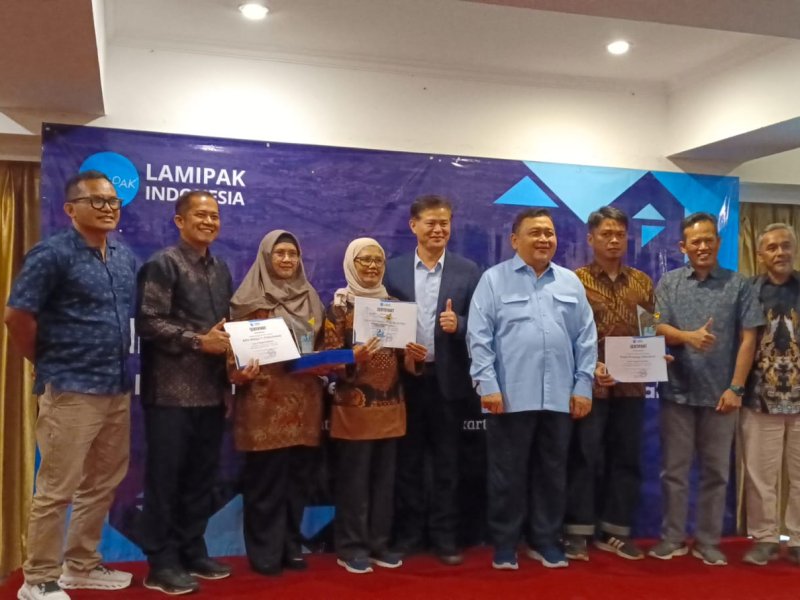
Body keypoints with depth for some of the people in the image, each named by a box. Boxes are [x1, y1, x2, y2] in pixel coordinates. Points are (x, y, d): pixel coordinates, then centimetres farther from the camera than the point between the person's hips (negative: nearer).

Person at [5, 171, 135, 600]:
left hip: (117, 389, 7)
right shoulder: (52, 254, -11)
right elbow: (17, 317, -13)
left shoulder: (125, 257, 11)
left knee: (102, 485, 16)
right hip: (70, 391, -7)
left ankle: (81, 565, 31)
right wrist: (51, 365, -2)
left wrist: (120, 366, 13)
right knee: (56, 489, 1)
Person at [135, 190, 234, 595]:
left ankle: (193, 551, 25)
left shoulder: (221, 269, 16)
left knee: (202, 476, 13)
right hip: (172, 391, -7)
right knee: (165, 476, 1)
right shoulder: (162, 264, -6)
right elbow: (148, 323, -14)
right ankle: (161, 562, 11)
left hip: (211, 390, 7)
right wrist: (199, 341, -17)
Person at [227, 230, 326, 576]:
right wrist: (241, 373, -24)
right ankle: (265, 552, 12)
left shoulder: (311, 298, 14)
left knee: (298, 476, 9)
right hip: (265, 402, -5)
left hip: (304, 402, 5)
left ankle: (291, 545, 22)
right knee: (265, 479, -1)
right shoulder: (251, 299, -2)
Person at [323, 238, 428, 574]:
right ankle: (351, 547, 10)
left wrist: (416, 356, -8)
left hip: (391, 405, 5)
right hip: (355, 406, -5)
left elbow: (402, 359, 14)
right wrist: (353, 359, -27)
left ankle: (379, 543, 21)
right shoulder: (339, 306, -3)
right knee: (354, 477, -1)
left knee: (384, 477, 10)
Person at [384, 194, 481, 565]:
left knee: (446, 462, 8)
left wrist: (458, 324, -18)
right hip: (405, 378, 1)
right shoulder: (392, 270, 5)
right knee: (407, 461, 10)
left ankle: (444, 537, 19)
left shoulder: (468, 271, 3)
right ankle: (408, 533, 23)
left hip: (448, 379, 0)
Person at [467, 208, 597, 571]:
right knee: (507, 474, 5)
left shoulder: (571, 282, 12)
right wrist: (487, 385, -11)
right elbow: (479, 336, -4)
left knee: (552, 472, 12)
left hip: (559, 397, 4)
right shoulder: (494, 279, 1)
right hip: (510, 396, -3)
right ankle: (504, 543, 19)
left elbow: (586, 338, 11)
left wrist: (583, 386, 4)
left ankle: (545, 540, 25)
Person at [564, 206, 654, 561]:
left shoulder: (642, 282, 12)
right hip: (590, 384, -4)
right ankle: (577, 532, 9)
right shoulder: (576, 280, -1)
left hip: (631, 385, 4)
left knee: (626, 458, 8)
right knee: (585, 456, 0)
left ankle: (615, 532, 19)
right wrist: (591, 366, -19)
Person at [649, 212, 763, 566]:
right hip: (677, 392, 1)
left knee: (715, 471, 8)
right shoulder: (668, 284, 4)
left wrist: (736, 388, -8)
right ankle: (672, 538, 19)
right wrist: (689, 336, -24)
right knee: (674, 469, 8)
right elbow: (658, 329, -3)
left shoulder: (737, 285, 2)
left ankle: (708, 541, 20)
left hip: (720, 394, 0)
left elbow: (748, 339, -1)